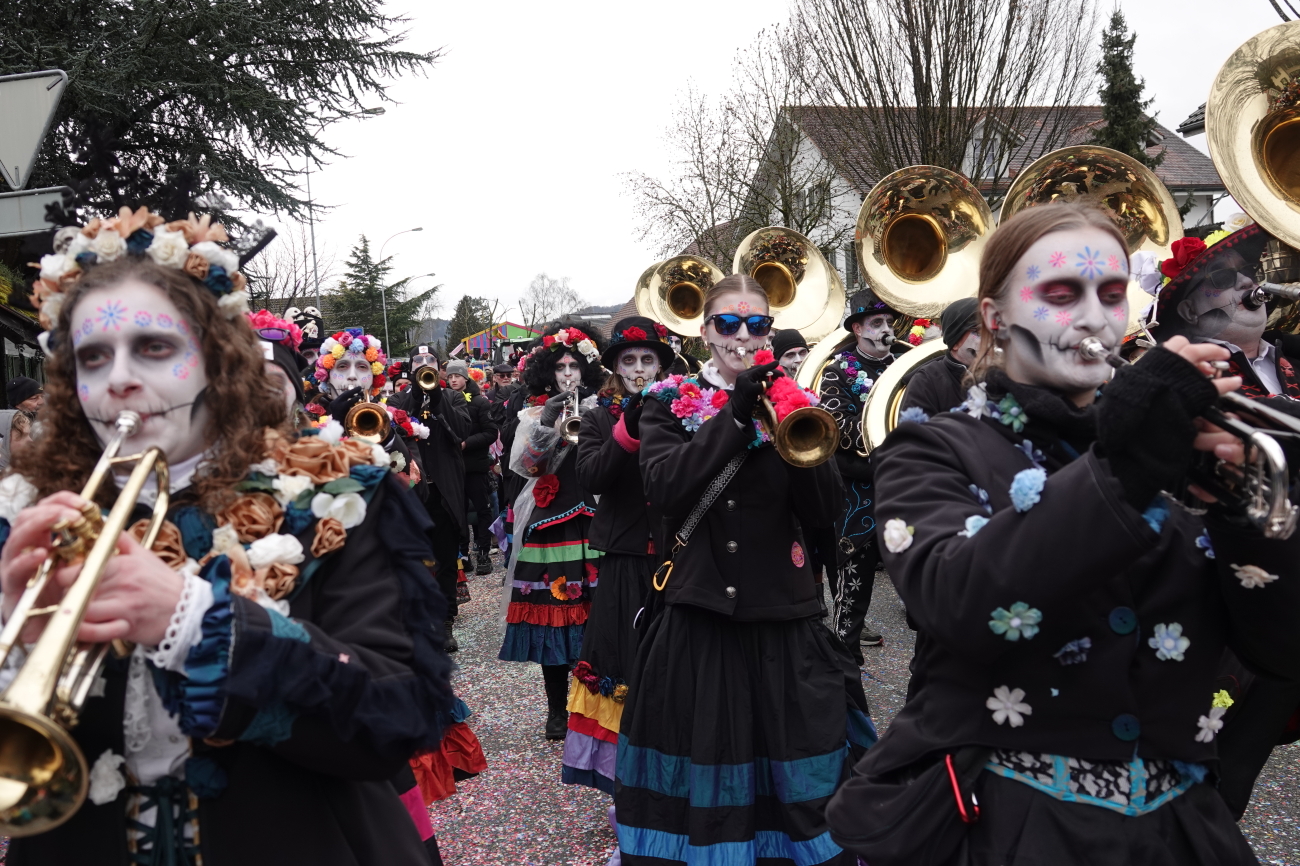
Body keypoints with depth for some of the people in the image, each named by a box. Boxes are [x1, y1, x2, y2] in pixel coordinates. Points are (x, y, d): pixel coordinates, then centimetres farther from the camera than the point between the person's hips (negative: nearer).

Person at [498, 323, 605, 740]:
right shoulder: (534, 414, 9)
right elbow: (523, 466, -5)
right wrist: (545, 426, -17)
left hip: (592, 521, 0)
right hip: (548, 524, 0)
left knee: (593, 611, -2)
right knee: (552, 611, 0)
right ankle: (557, 708, 13)